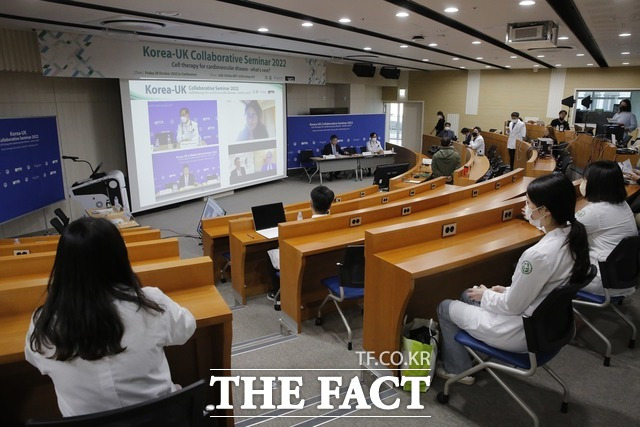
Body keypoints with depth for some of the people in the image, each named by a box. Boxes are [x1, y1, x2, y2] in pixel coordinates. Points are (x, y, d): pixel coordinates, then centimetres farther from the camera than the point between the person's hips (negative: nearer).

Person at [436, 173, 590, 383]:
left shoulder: (539, 254, -34)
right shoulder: (572, 237, -7)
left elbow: (513, 306, -21)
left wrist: (486, 295, -3)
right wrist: (507, 291, 7)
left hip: (524, 332, -9)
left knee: (445, 307, 10)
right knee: (468, 295, 25)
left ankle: (456, 369, 28)